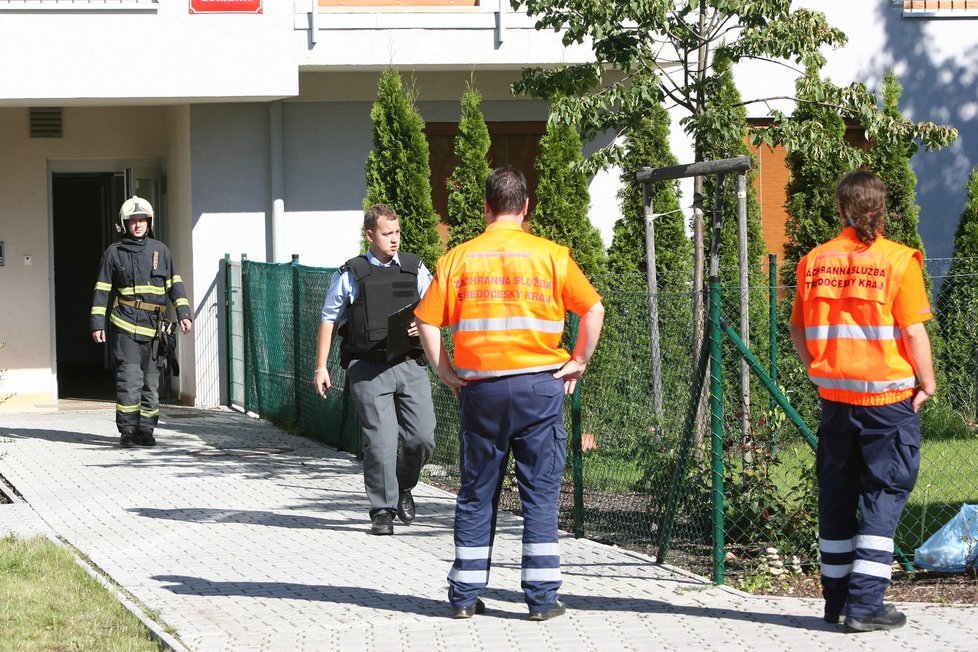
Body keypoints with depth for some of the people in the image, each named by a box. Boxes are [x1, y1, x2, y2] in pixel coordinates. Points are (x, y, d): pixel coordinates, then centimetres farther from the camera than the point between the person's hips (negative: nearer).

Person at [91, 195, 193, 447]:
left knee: (151, 381, 5)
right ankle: (127, 430, -6)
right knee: (129, 379, -11)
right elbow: (102, 290, 7)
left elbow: (175, 285, 13)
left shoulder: (160, 251, 12)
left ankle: (145, 430, 11)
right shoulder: (114, 253, 6)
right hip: (126, 325, -3)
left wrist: (184, 313, 2)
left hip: (154, 327, 3)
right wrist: (97, 323, 1)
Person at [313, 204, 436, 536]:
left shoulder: (414, 269, 11)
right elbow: (329, 320, 9)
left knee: (423, 437, -3)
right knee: (379, 441, -8)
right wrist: (321, 367, 4)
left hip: (410, 364, 3)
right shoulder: (351, 274, 4)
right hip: (368, 368, -2)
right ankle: (382, 510, 4)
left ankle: (404, 487, 27)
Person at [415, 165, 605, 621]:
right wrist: (578, 362, 5)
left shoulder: (458, 258, 4)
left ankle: (465, 595, 12)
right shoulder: (550, 255, 0)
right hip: (540, 386, -1)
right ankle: (542, 597, 2)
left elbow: (427, 319, -1)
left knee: (476, 494, 10)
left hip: (480, 387, 1)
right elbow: (593, 310, -4)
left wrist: (445, 371, 6)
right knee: (541, 493, 3)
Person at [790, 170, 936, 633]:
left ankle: (836, 599, 21)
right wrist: (927, 382, 0)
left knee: (837, 495, 14)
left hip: (834, 397, 4)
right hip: (888, 397, -4)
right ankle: (865, 604, -6)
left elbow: (798, 332, 8)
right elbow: (913, 332, -12)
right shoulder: (898, 260, -10)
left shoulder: (814, 261, 2)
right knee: (884, 494, 1)